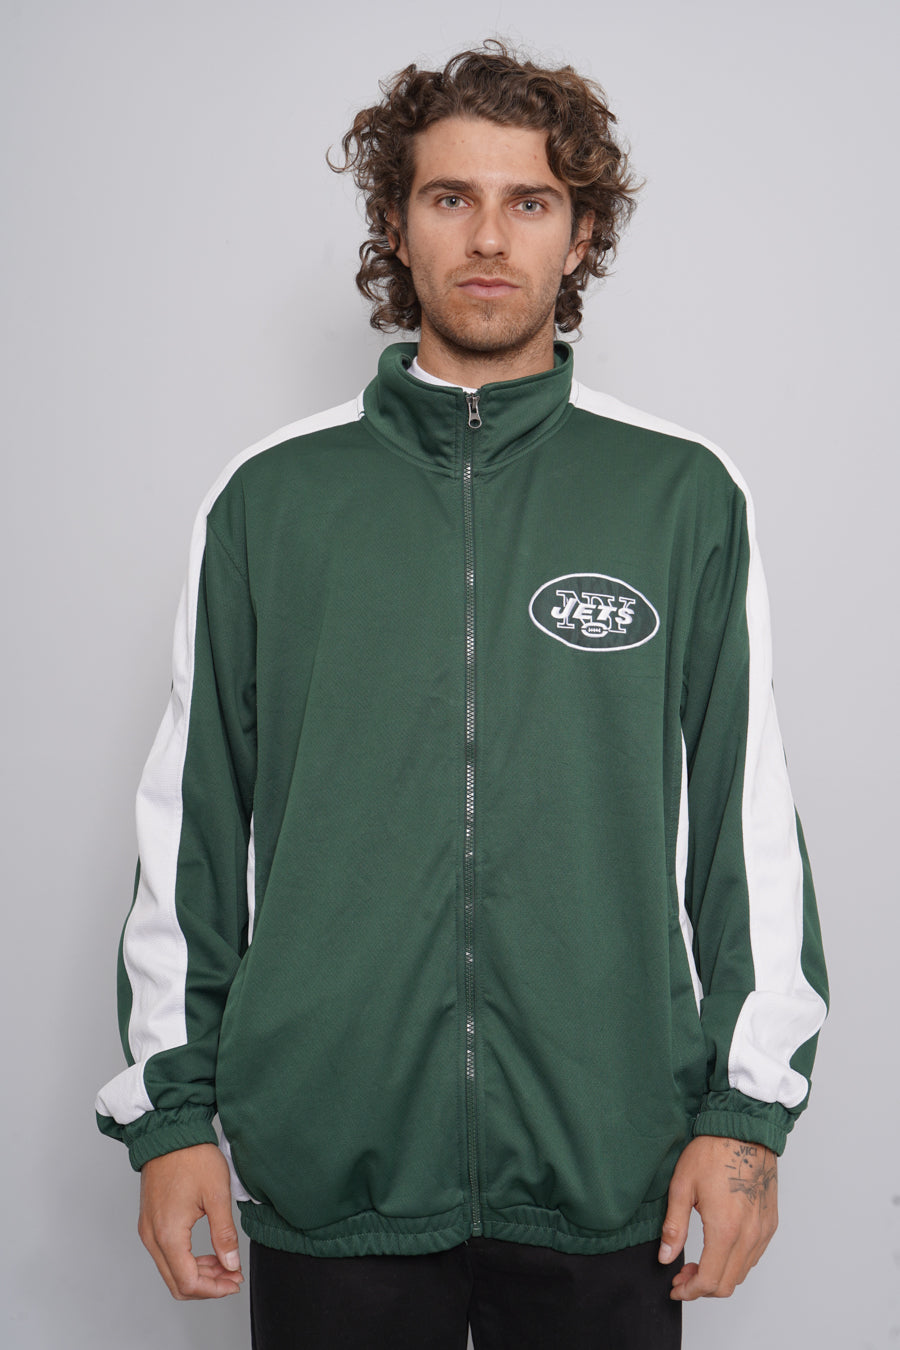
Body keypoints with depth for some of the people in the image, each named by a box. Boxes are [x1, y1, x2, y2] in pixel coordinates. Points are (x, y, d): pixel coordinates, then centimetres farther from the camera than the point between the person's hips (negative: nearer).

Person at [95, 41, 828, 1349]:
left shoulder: (686, 496, 1)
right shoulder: (271, 498, 3)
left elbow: (750, 812, 2)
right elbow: (191, 817, 5)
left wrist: (749, 1107, -1)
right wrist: (168, 1104, 3)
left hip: (608, 1170, 0)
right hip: (323, 1169, 0)